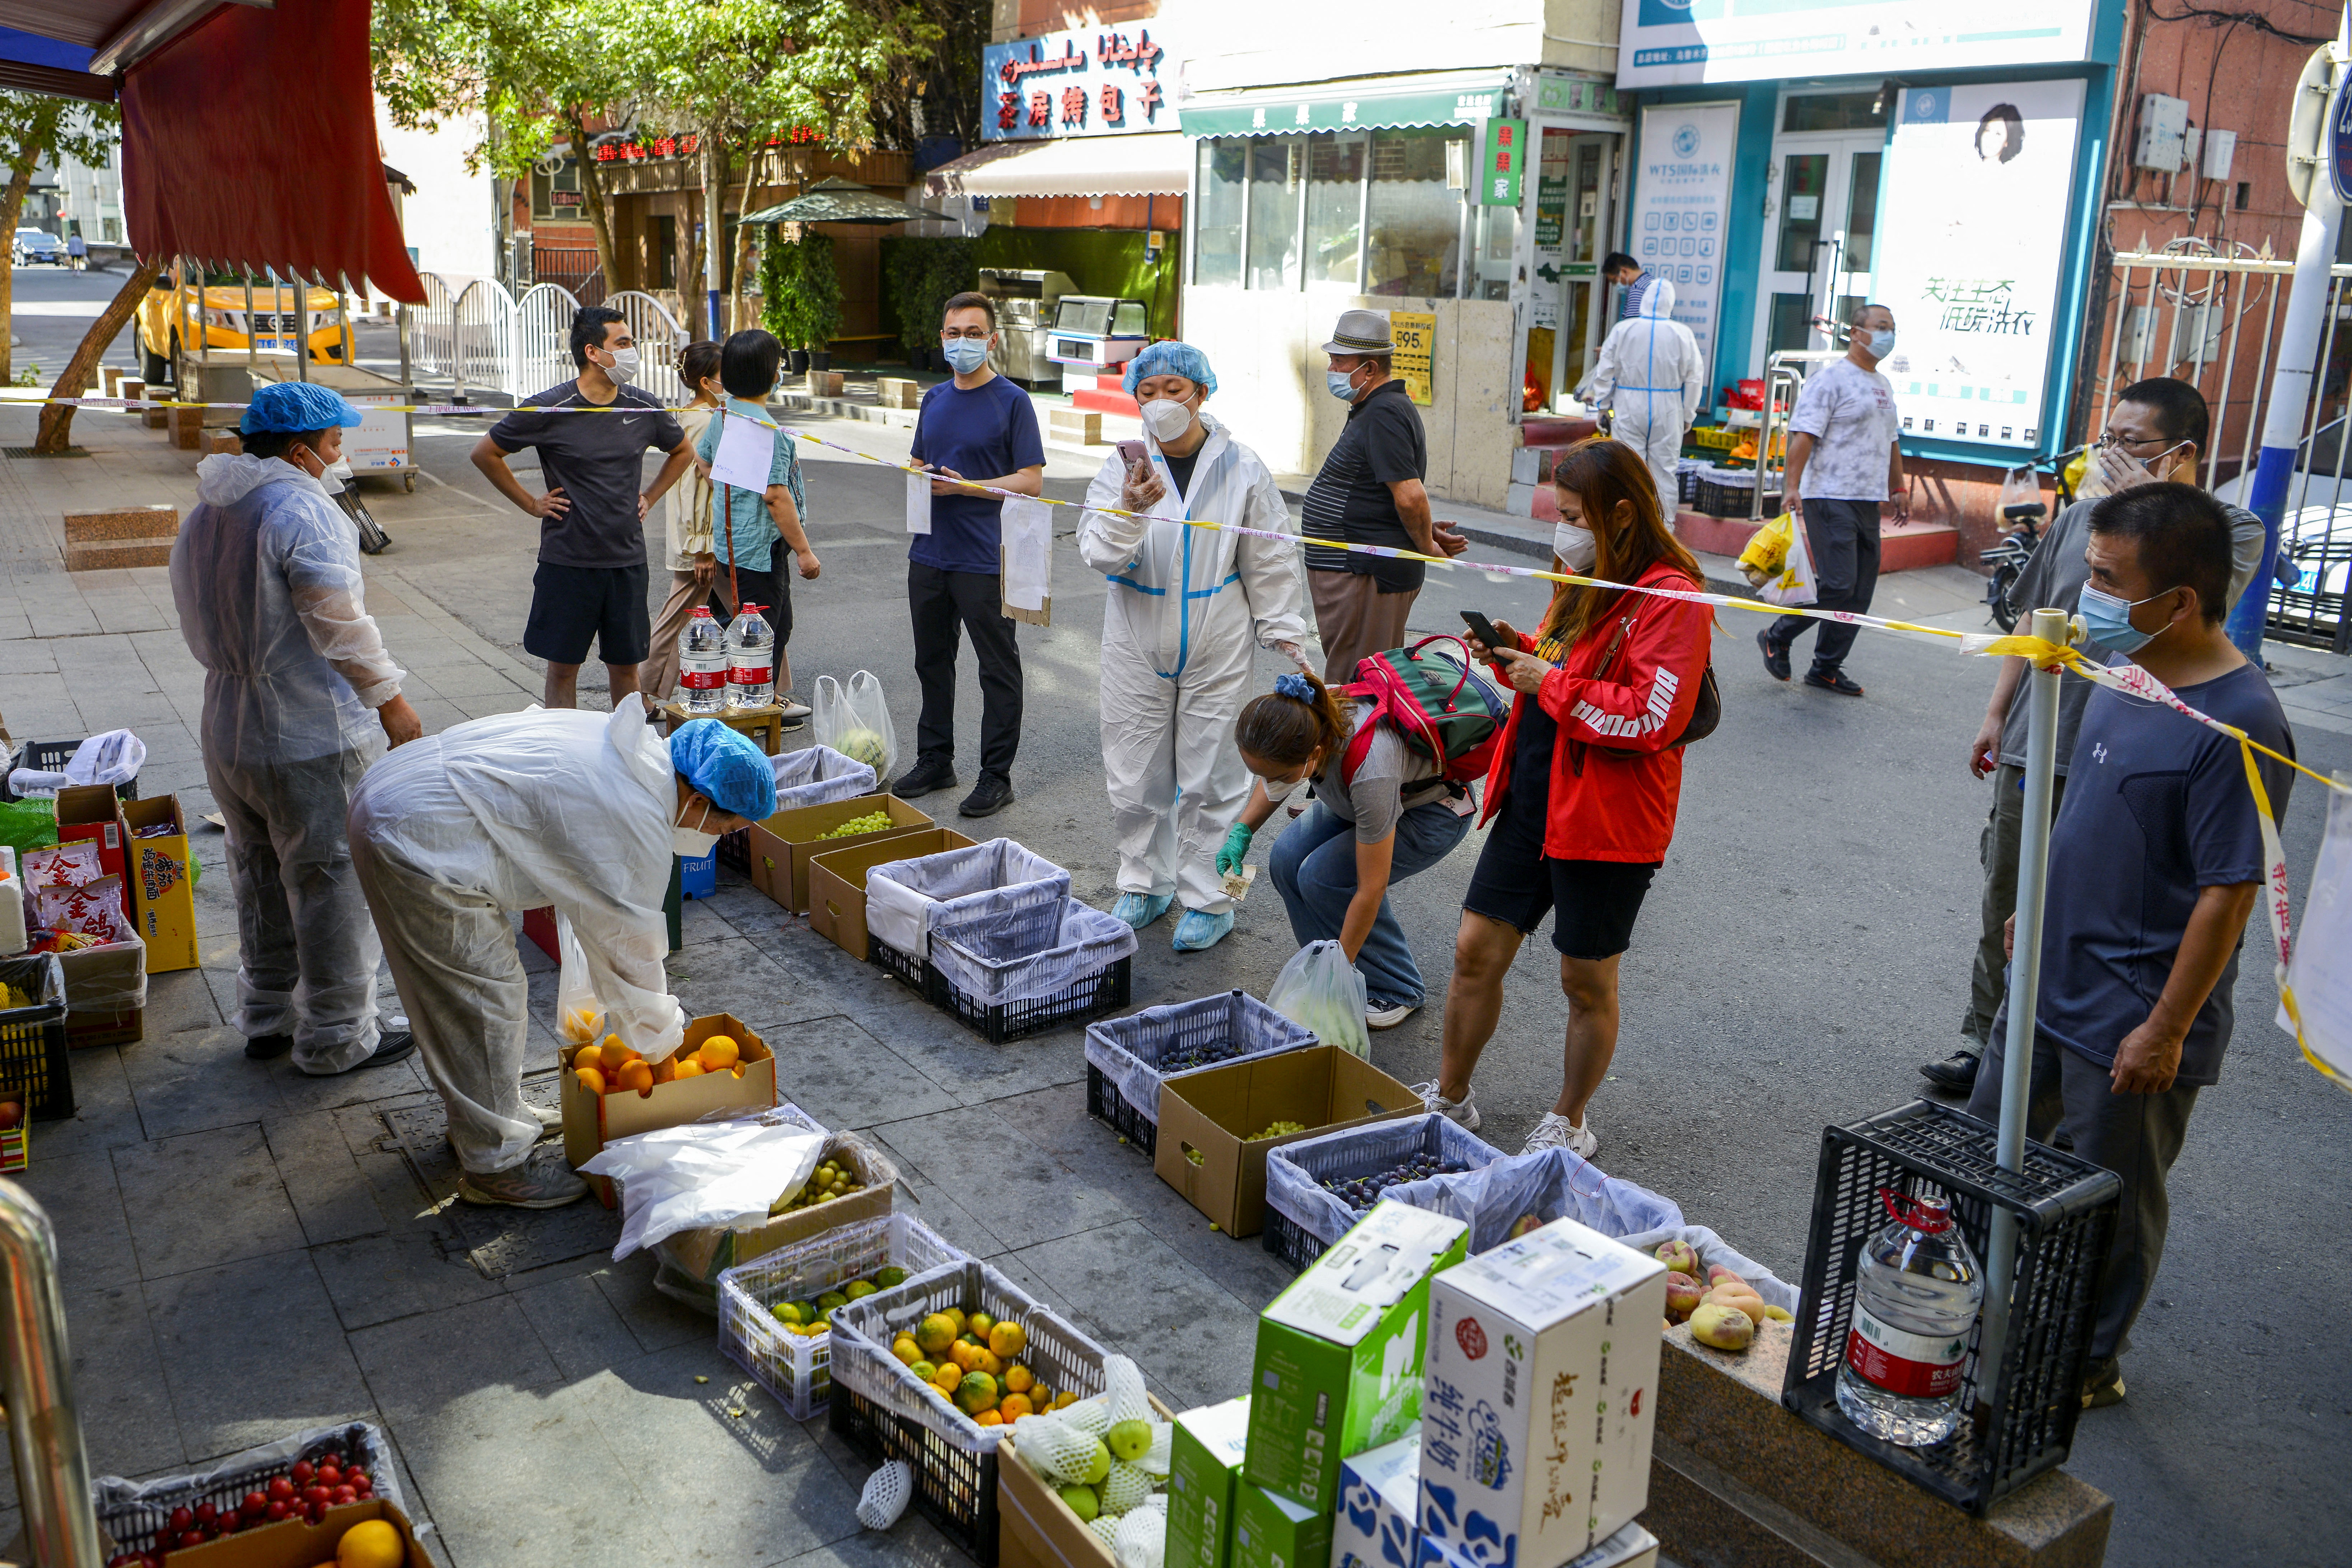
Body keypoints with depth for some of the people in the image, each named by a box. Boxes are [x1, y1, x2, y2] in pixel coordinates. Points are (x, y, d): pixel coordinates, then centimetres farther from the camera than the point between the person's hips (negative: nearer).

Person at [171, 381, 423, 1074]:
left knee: (261, 879, 20)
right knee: (331, 885, 3)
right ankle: (336, 1037, 13)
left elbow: (198, 625, 15)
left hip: (228, 732, 9)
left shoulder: (201, 515, 9)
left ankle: (266, 1019, 33)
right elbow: (341, 626, -21)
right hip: (314, 739, -8)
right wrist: (392, 704, -12)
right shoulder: (305, 510, -18)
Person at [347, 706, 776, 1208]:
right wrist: (660, 1040, 5)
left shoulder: (626, 744, 8)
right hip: (422, 848, -10)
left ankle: (478, 1118, 41)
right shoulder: (639, 825, -20)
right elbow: (630, 945, -9)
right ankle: (494, 1167, 15)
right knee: (486, 1000, 1)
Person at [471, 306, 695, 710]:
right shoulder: (550, 409, -9)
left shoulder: (645, 409, 1)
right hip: (568, 562, -3)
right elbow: (485, 453, 2)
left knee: (626, 665, 10)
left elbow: (683, 452, 22)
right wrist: (532, 504, 1)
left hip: (628, 560, 3)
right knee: (563, 666, 5)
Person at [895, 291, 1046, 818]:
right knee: (932, 660, 15)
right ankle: (935, 761, 28)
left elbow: (1032, 482, -10)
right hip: (930, 553, 7)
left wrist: (966, 486, -18)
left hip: (985, 561, -7)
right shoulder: (934, 399, 13)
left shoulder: (1012, 401, -6)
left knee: (998, 667, 1)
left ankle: (996, 776, 9)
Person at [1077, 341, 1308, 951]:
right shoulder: (1123, 467, -1)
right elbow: (1099, 555, -10)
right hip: (1137, 645, 2)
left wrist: (1285, 634, 4)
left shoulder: (1241, 468, -2)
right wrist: (1129, 510, -28)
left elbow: (1270, 563, 4)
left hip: (1217, 649, -1)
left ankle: (1208, 898, 18)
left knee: (1210, 777, 4)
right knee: (1135, 776, 10)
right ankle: (1144, 884, 29)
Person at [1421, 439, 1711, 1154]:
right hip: (1532, 800, 8)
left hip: (1606, 820, -8)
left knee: (1587, 981, 8)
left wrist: (1549, 684, -18)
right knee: (1477, 950, 10)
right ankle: (1449, 1096, 27)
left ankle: (1569, 1122, 28)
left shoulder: (1670, 598, -16)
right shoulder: (1586, 583, 13)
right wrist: (1518, 652, 5)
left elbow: (1652, 717, -25)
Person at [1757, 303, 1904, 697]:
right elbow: (1804, 435, -15)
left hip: (1869, 501, 9)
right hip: (1832, 498, -8)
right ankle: (1777, 637, 5)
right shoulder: (1830, 379, -6)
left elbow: (1891, 442, 29)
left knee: (1861, 591, 5)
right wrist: (1792, 485, -24)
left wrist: (1898, 489, 26)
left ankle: (1827, 668, 13)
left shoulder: (1883, 386, 20)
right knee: (1838, 584, -14)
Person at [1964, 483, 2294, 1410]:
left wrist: (2167, 1028, -19)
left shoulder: (2238, 724, -25)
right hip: (2052, 982, 8)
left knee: (2111, 1205, 12)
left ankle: (2089, 1364, 34)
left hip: (2132, 1022, -8)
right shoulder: (2126, 671, 0)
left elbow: (2229, 892, -23)